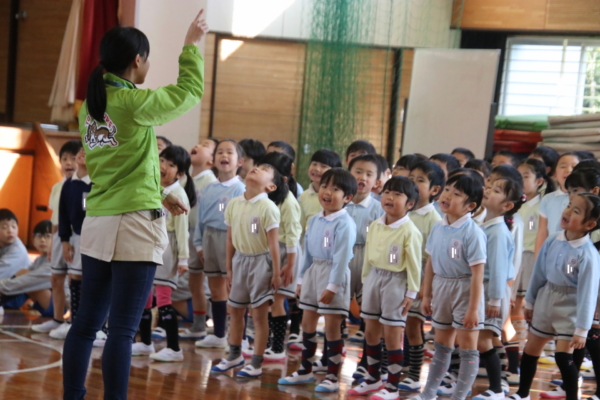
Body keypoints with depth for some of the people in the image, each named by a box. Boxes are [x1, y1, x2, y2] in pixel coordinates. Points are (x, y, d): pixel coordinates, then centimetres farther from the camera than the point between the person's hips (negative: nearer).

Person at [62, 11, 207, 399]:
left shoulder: (90, 107, 10)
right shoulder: (133, 103, -12)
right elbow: (190, 91, 2)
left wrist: (159, 195, 21)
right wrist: (192, 45, 15)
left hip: (97, 223, 8)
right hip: (134, 225, -7)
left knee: (87, 323, 12)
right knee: (122, 329, -5)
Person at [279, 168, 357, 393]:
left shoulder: (344, 224, -16)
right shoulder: (314, 221, 8)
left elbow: (341, 258, -19)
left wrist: (332, 286, -21)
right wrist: (302, 279, 14)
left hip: (333, 276, -8)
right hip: (313, 273, 8)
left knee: (332, 327, -3)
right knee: (307, 324, 14)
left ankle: (332, 376, 5)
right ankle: (305, 370, 26)